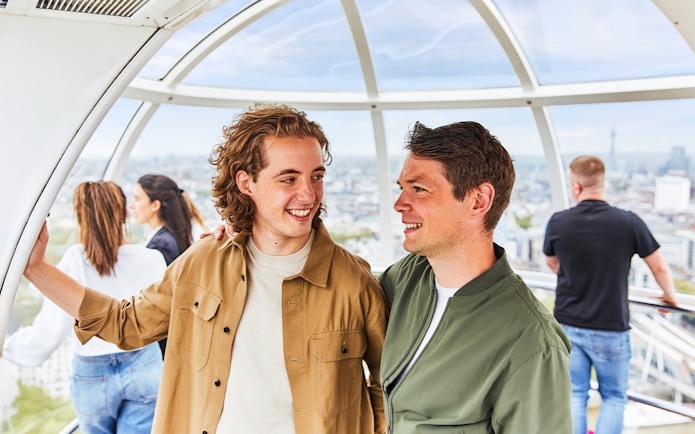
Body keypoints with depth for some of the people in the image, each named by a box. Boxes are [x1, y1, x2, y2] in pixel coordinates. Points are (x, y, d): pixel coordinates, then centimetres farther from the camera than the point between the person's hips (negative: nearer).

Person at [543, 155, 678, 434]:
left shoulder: (558, 222, -8)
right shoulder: (629, 223, -12)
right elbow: (660, 268, 0)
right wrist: (669, 296, 22)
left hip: (568, 325, 1)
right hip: (611, 329, -1)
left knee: (574, 396, 13)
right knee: (614, 398, 17)